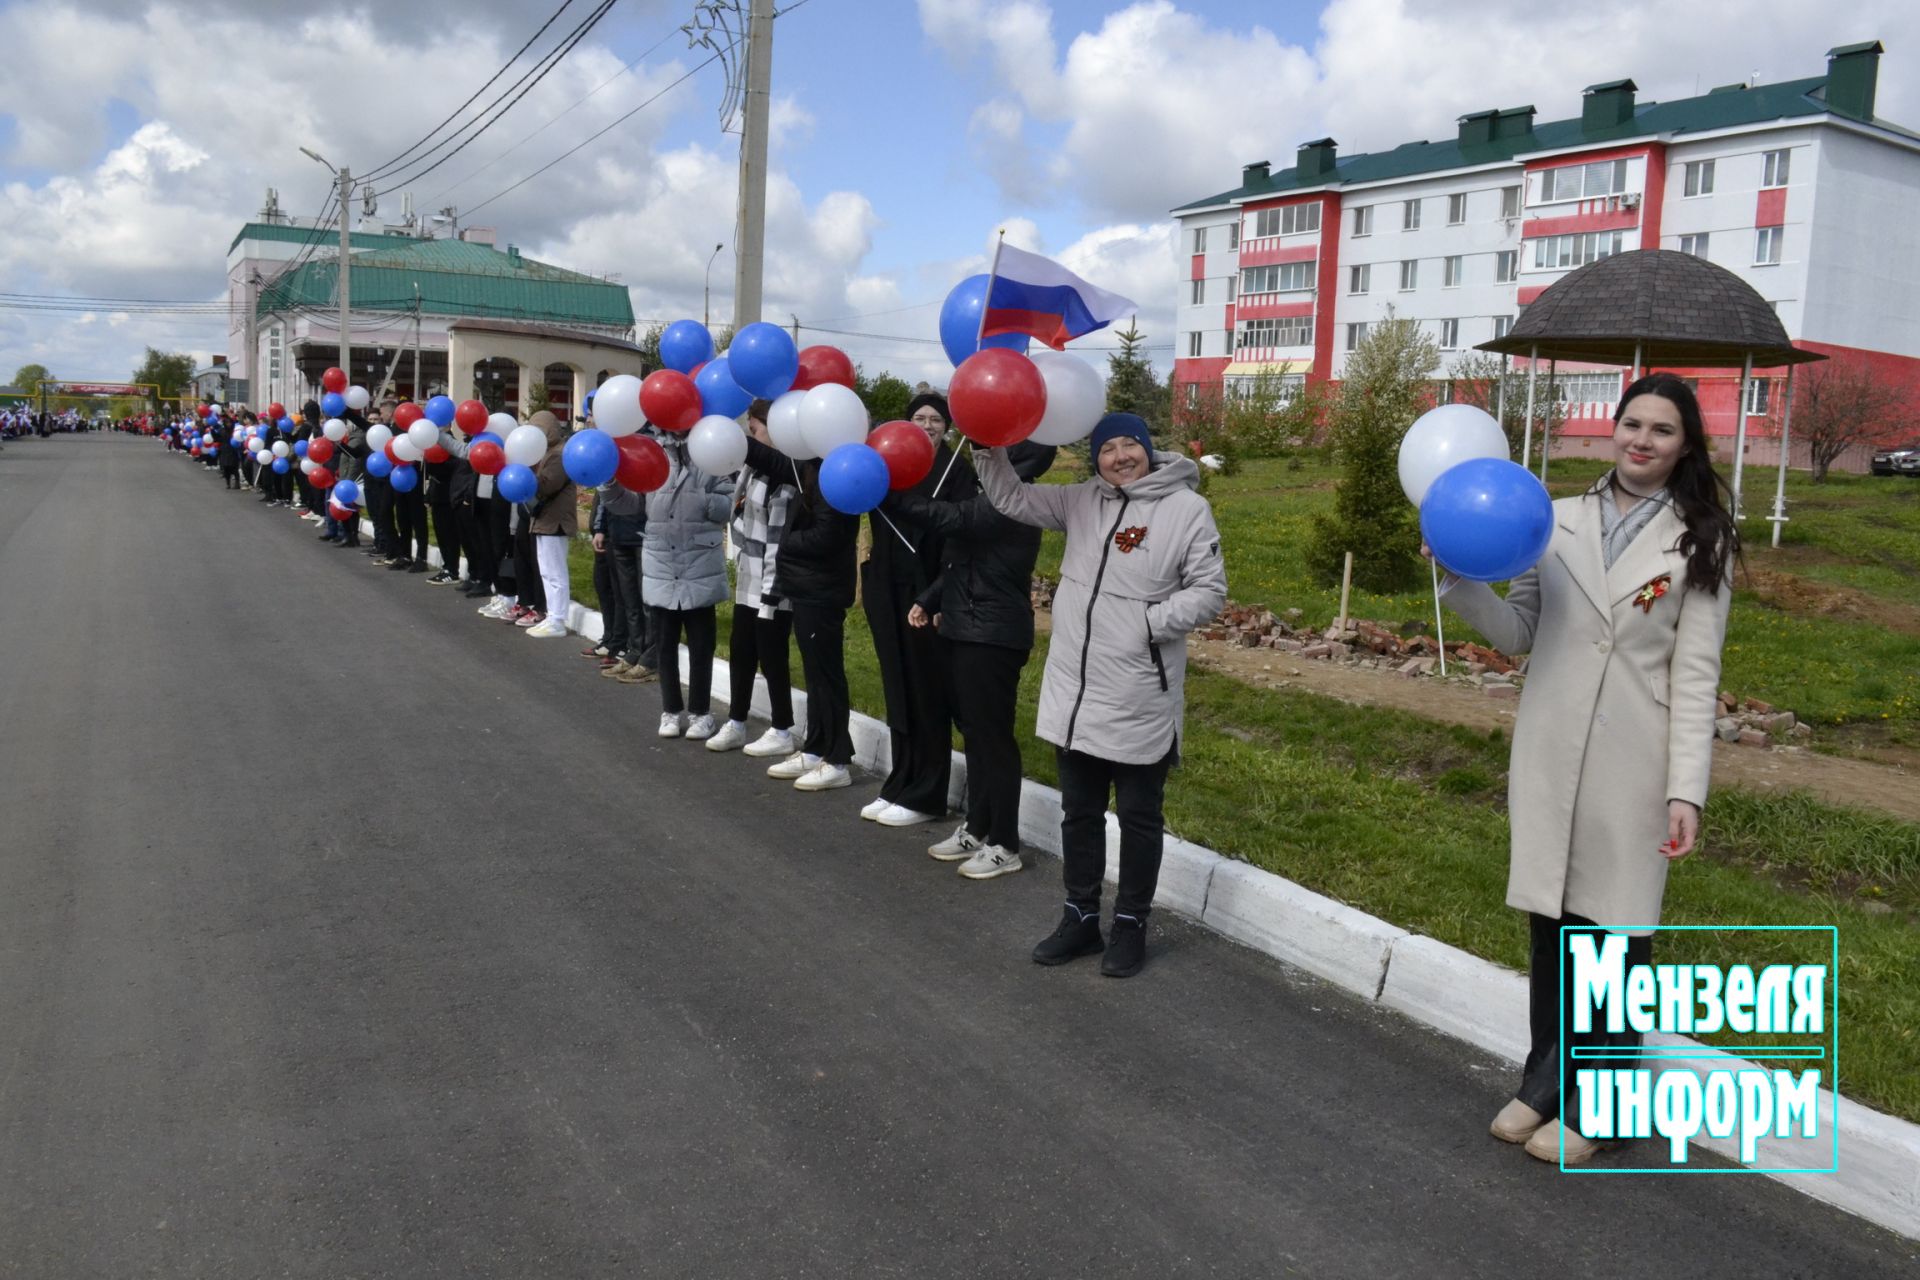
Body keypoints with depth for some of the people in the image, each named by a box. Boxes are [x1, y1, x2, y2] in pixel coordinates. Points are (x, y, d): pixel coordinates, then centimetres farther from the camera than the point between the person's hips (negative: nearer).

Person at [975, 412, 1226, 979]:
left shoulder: (1187, 508, -8)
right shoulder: (1081, 500, 6)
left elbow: (1209, 590, -7)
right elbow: (1013, 500, 11)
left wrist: (1152, 622, -18)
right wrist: (988, 448, -4)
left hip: (1141, 700, -5)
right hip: (1074, 689, 5)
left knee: (1139, 816, 10)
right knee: (1079, 811, 16)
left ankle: (1131, 924, 25)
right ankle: (1080, 916, 31)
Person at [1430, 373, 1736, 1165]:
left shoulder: (1699, 545, -1)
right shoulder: (1559, 522, 5)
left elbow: (1695, 676, -5)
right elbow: (1519, 636, 6)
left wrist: (1686, 789, -11)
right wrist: (1461, 578, -10)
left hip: (1631, 767, -2)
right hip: (1548, 756, 3)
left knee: (1614, 936, 5)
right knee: (1549, 927, 12)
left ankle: (1593, 1106, 21)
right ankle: (1545, 1085, 28)